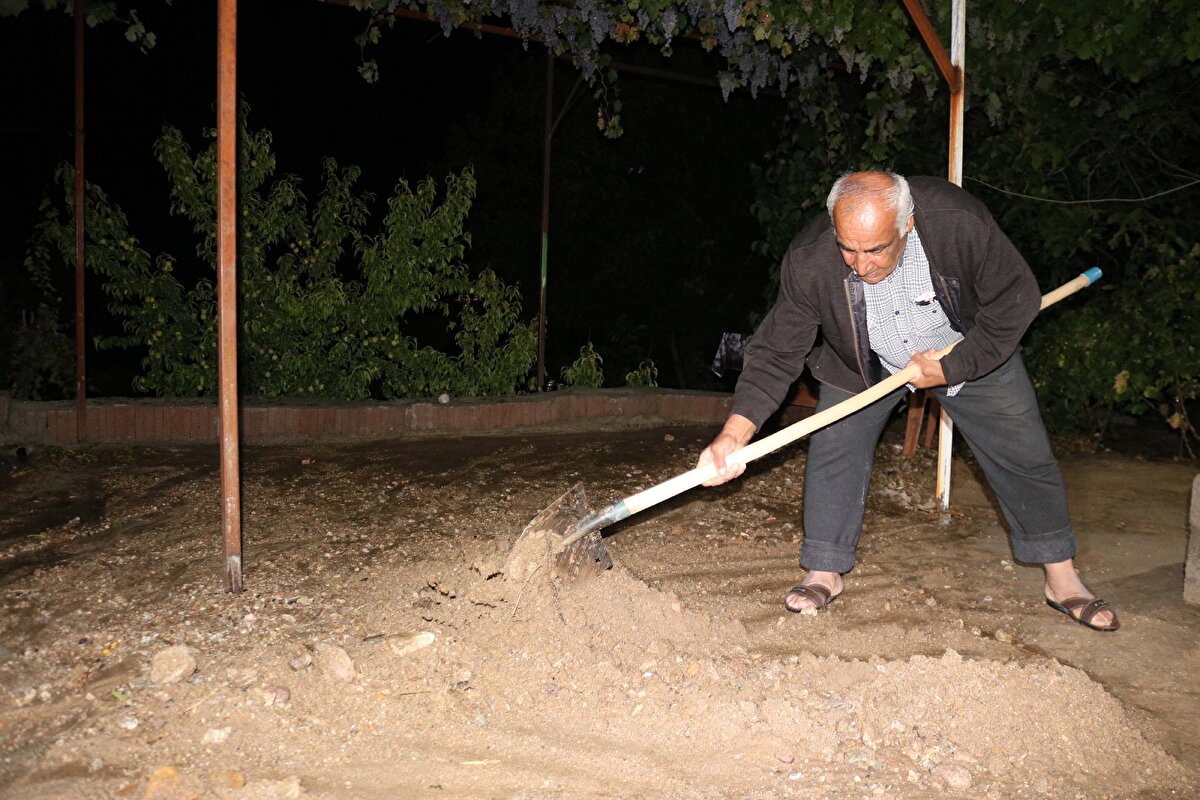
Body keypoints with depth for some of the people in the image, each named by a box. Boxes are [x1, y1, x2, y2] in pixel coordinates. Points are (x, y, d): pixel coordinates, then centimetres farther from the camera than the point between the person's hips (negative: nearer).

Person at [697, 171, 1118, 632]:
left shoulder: (960, 221, -36)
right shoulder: (809, 261, -34)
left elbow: (1015, 300, -21)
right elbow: (775, 355, -29)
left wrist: (951, 367, -24)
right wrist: (734, 434, -42)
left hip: (973, 353, 0)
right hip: (864, 364, 0)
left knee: (1024, 455, 3)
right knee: (832, 448, -11)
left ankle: (1062, 580, 22)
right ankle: (825, 573, 8)